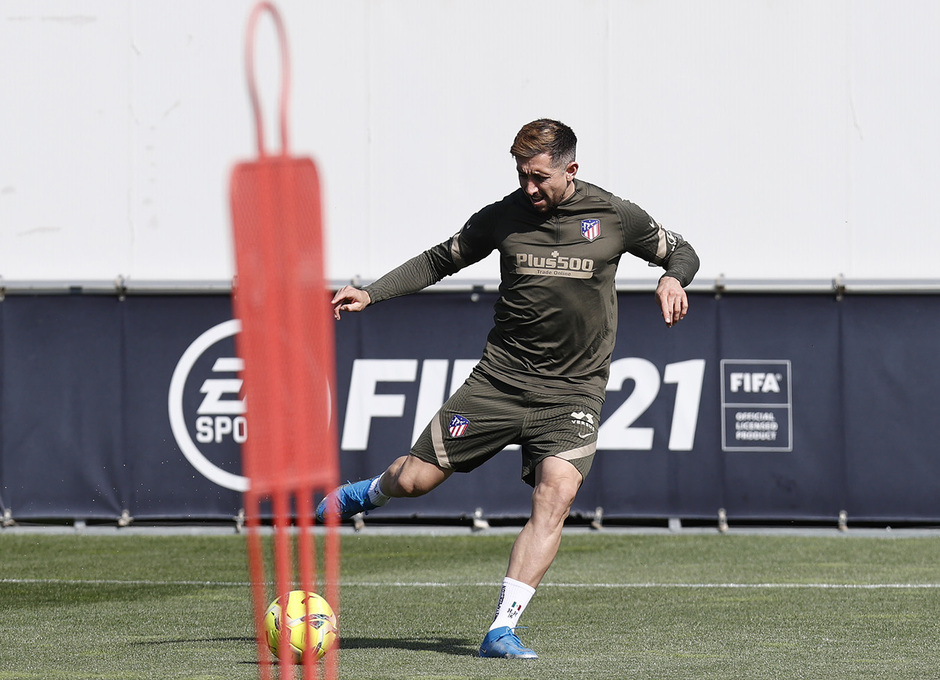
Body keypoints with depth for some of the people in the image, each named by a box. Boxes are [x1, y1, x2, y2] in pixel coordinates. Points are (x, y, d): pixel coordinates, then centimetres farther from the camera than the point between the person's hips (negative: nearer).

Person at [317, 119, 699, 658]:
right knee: (415, 479, 1)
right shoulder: (504, 217, 0)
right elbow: (441, 260, 13)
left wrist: (673, 279, -11)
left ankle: (503, 629, -21)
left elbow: (681, 252, 13)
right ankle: (369, 493, 40)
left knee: (555, 498, -23)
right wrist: (371, 294, 4)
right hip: (500, 380, 1)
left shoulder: (616, 218, -2)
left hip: (573, 392, -1)